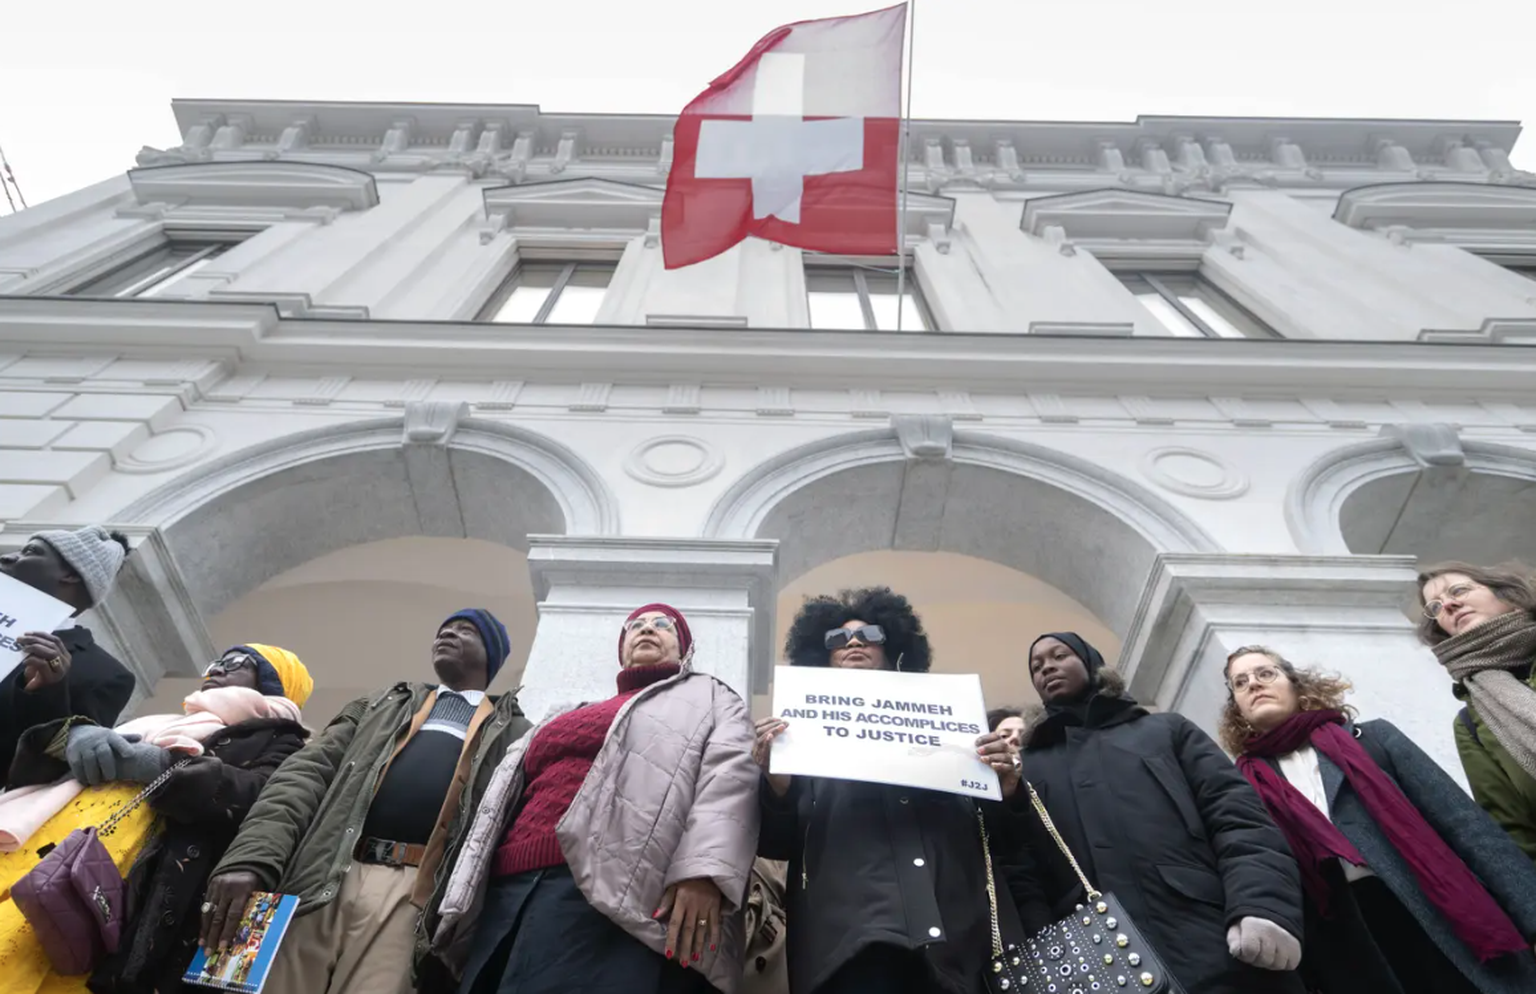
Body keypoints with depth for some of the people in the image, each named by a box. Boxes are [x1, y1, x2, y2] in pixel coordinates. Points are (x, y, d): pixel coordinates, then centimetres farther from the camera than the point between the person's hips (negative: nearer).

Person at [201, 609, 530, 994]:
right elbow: (308, 772, 13)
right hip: (324, 880, 3)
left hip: (414, 891, -3)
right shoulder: (382, 706, 26)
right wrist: (251, 858, -6)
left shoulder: (512, 732, 17)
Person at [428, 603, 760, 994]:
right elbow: (508, 800, 30)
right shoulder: (571, 716, 36)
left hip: (616, 889, -6)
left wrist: (703, 872, -21)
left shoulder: (709, 699, 18)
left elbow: (730, 775, -3)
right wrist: (459, 908, 18)